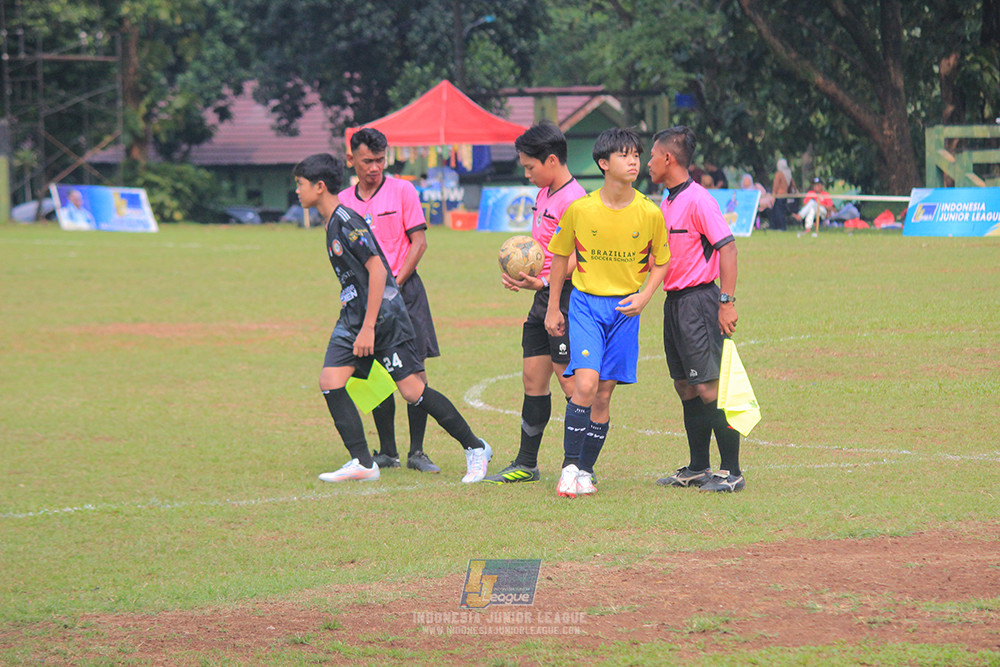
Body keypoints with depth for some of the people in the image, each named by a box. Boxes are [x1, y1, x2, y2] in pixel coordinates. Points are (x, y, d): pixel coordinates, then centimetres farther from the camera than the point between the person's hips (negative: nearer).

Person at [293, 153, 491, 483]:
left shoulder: (346, 221, -16)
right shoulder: (332, 223, 13)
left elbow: (377, 270, -20)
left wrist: (368, 328, -22)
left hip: (383, 313, -9)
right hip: (353, 315, 9)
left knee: (413, 390, -8)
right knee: (330, 381, -6)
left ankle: (475, 448, 5)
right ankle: (362, 463, -4)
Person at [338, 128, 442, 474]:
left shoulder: (402, 191, 0)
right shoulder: (343, 201, 10)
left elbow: (419, 242, -3)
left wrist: (394, 284, -10)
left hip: (403, 289, -3)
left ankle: (417, 452, -3)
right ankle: (387, 451, 9)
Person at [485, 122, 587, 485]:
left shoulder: (573, 199, -16)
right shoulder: (544, 194, 14)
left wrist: (542, 283, -27)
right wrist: (520, 274, 8)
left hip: (565, 297, -10)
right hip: (543, 296, 10)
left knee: (569, 381, -7)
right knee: (533, 377, 12)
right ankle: (526, 465, 19)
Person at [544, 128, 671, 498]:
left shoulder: (650, 213, -6)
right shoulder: (580, 209, -9)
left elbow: (660, 262, 9)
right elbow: (560, 256, 7)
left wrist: (644, 296, -7)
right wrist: (553, 308, 9)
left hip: (625, 306, 2)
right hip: (586, 302, -2)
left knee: (604, 394, 4)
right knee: (585, 384, -17)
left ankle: (585, 471, 15)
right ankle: (569, 465, -6)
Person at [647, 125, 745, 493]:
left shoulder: (697, 200, -14)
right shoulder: (666, 203, 14)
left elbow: (727, 247, -18)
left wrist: (727, 302, -22)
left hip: (698, 299, -9)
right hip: (674, 302, 9)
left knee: (708, 387, -10)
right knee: (686, 387, 11)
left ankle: (732, 472, -7)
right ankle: (698, 468, 18)